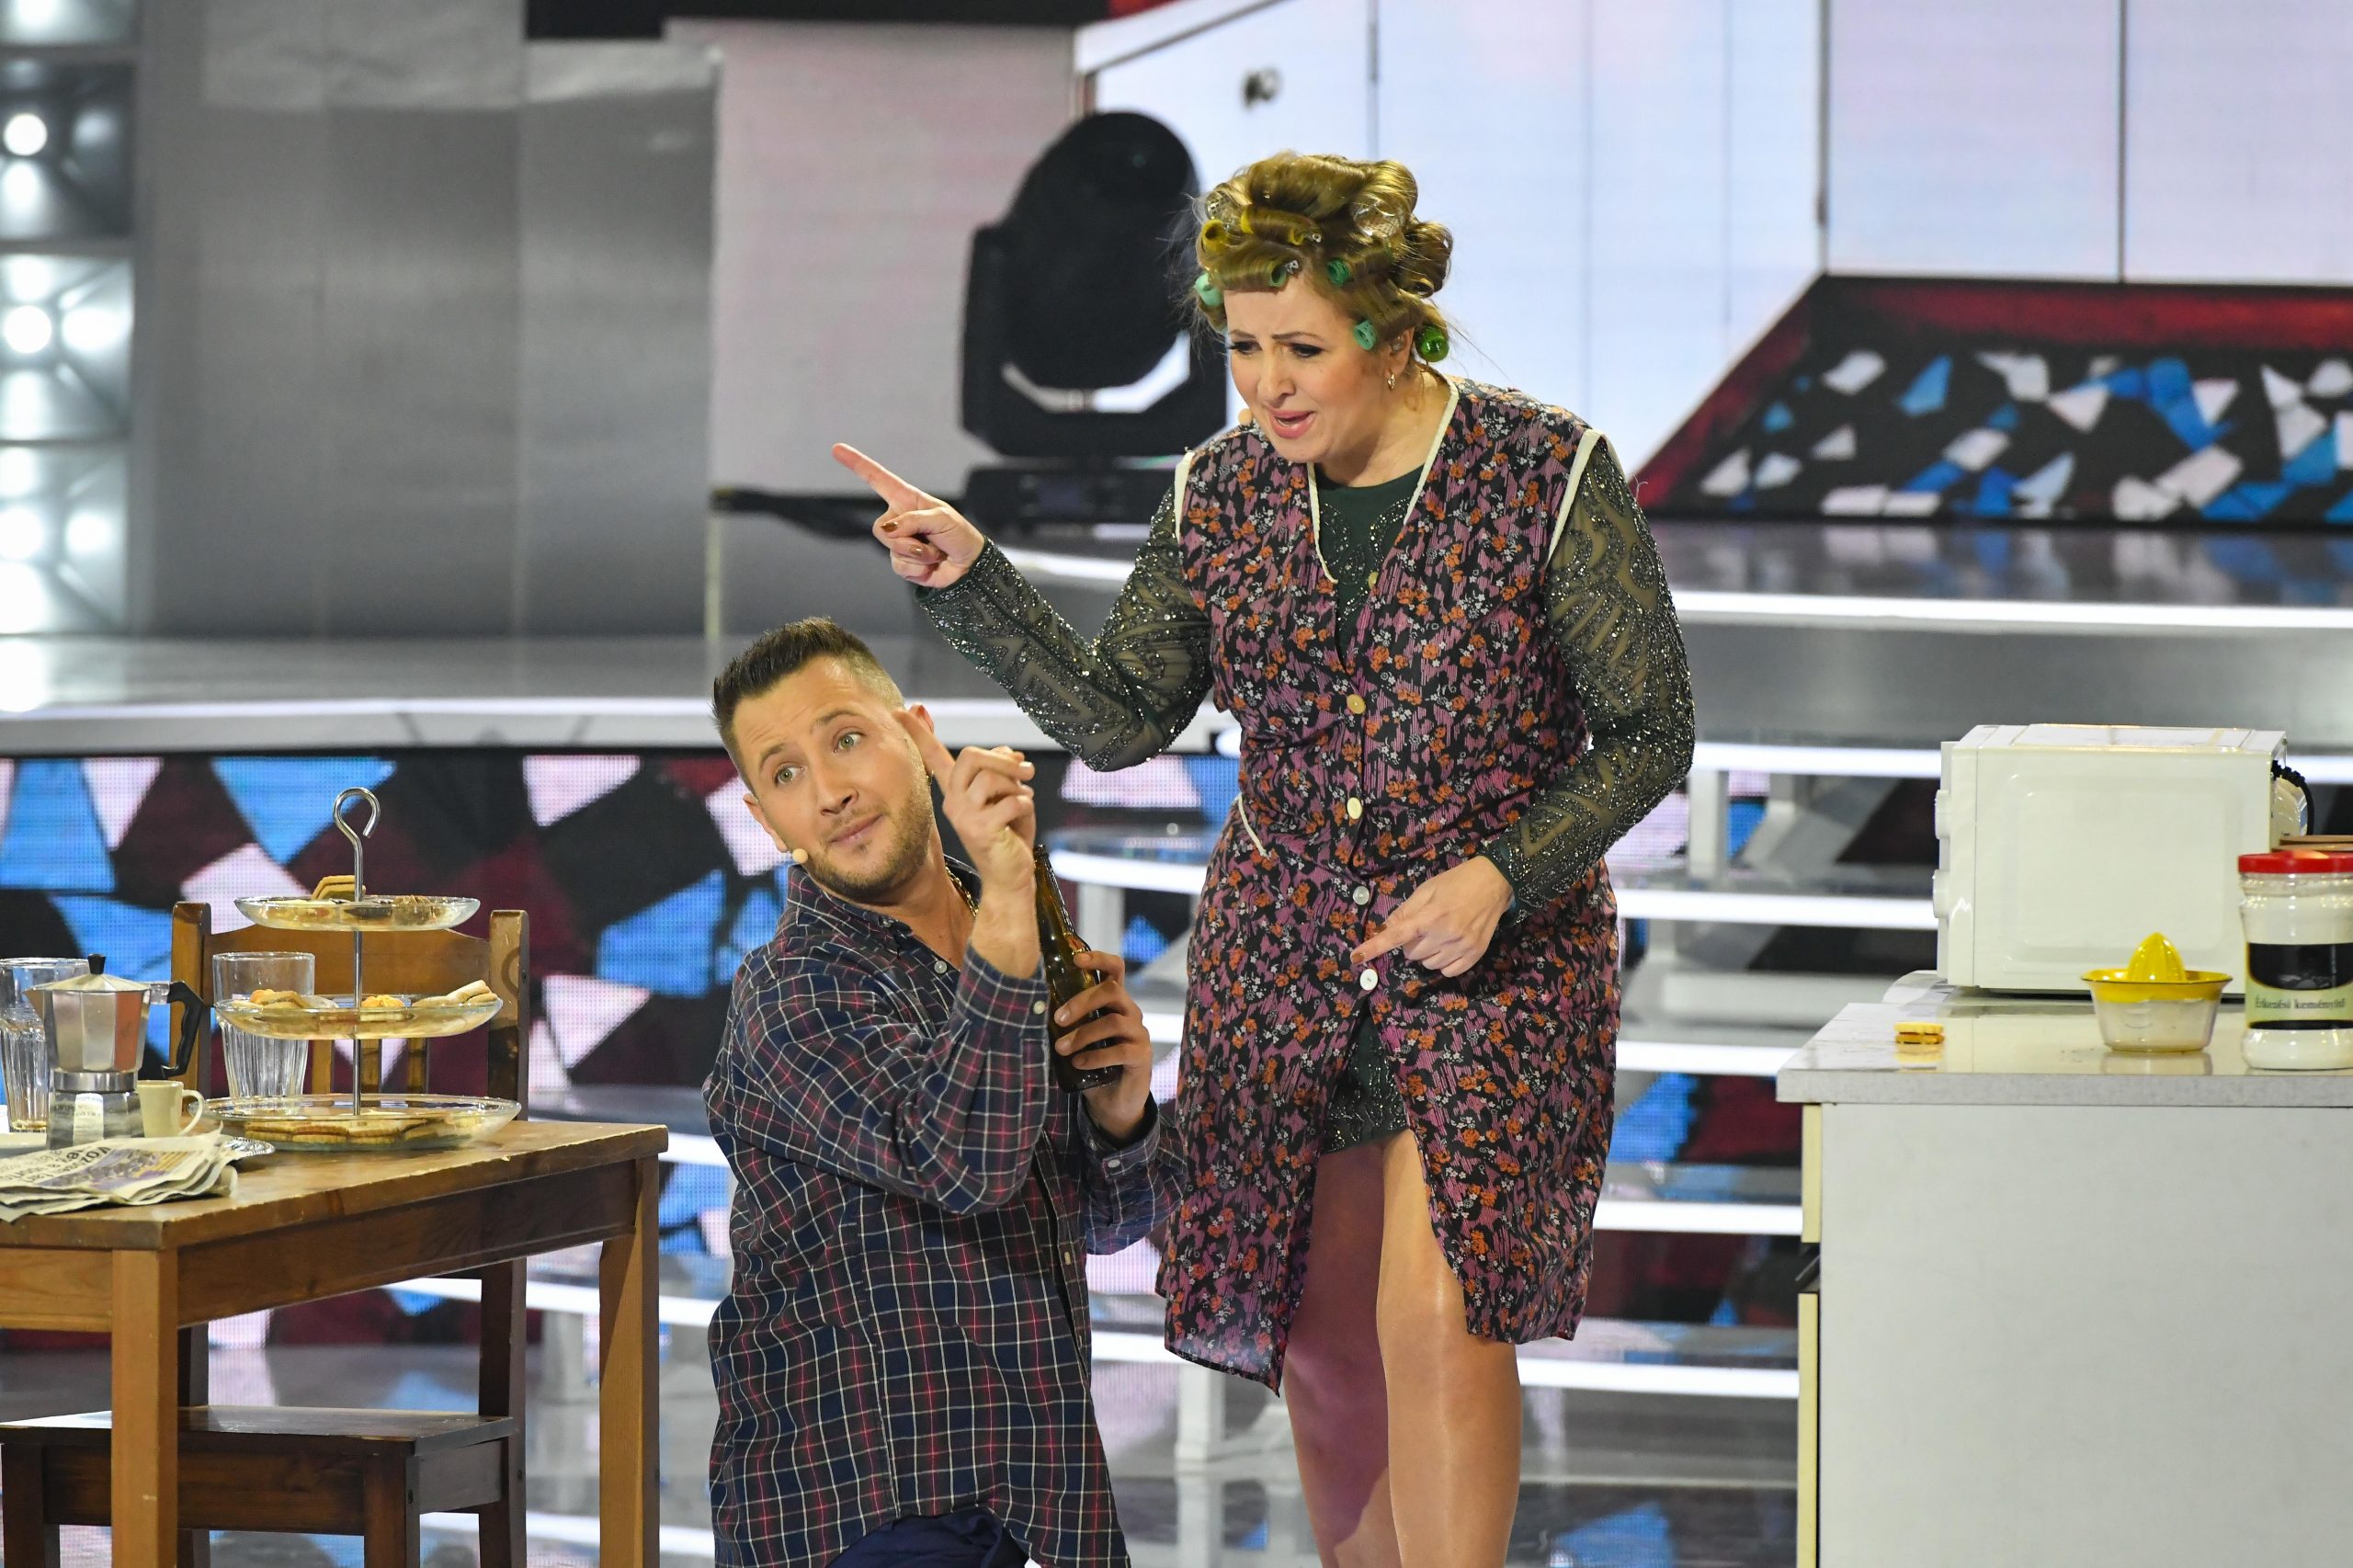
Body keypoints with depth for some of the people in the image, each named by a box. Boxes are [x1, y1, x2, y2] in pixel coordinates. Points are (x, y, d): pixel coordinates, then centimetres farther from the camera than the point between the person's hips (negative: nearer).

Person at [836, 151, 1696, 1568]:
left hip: (1497, 957, -4)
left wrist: (1501, 876, -19)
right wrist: (972, 582, -9)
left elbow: (1650, 734, -6)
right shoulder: (1223, 494, 2)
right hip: (1284, 955, 5)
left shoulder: (1549, 476, -10)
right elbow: (1120, 717, 4)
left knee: (1436, 1318, -20)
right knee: (1321, 1340, 8)